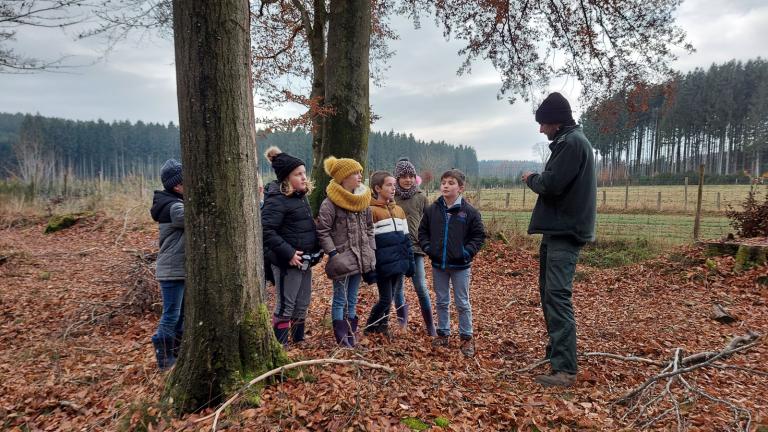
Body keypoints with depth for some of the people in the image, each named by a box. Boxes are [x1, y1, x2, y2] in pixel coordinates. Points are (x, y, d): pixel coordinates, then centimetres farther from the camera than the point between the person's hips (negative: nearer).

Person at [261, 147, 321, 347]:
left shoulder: (301, 195, 11)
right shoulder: (277, 199, -17)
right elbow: (266, 230, -25)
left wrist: (316, 251, 12)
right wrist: (288, 253, -26)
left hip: (305, 260, 9)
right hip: (288, 262, -9)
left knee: (303, 304, 18)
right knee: (285, 306, 2)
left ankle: (299, 341, 33)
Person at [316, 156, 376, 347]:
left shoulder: (363, 200, 8)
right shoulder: (330, 203, -13)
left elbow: (369, 228, 14)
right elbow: (322, 232, -12)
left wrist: (371, 252, 9)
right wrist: (333, 254, -16)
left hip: (360, 258, 7)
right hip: (342, 259, -6)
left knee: (352, 300, 16)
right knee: (340, 300, 4)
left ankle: (351, 335, 26)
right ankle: (342, 337, 13)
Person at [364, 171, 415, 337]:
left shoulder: (399, 210, 11)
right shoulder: (371, 211, -10)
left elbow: (406, 238, 14)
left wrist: (410, 262, 11)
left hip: (399, 264, 6)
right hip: (383, 265, -6)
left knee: (389, 298, 13)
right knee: (385, 299, 0)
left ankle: (382, 325, 29)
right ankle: (370, 328, 19)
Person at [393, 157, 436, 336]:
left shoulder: (421, 197, 2)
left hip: (415, 248, -1)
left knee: (421, 288, -3)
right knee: (397, 287, 10)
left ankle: (430, 326, 9)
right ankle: (402, 323, 26)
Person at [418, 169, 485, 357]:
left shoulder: (469, 211, -9)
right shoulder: (432, 210, -1)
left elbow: (479, 235, -2)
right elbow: (423, 231, 10)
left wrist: (467, 251, -13)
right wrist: (427, 248, -4)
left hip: (460, 265, -3)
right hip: (438, 264, 3)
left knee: (463, 303, 7)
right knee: (441, 302, 15)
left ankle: (466, 337, 20)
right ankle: (443, 333, 29)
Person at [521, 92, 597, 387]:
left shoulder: (572, 142, -13)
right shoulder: (568, 141, 19)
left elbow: (552, 184, -21)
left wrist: (532, 179, -3)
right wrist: (538, 179, 6)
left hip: (565, 233, -11)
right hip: (557, 229, 11)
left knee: (558, 296, -14)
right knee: (548, 292, 17)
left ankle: (565, 370, -14)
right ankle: (556, 350, 29)